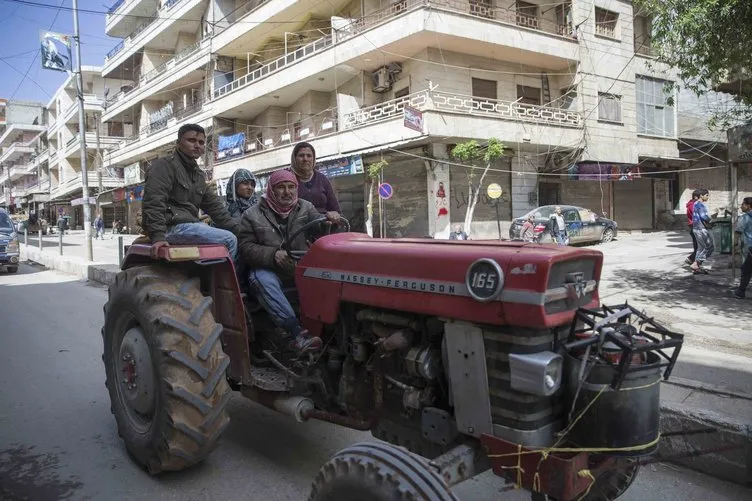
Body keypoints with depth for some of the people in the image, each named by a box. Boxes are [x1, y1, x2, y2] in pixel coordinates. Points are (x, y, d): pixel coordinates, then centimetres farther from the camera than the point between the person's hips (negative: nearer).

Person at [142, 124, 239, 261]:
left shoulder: (198, 174, 22)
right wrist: (158, 236, -30)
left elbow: (213, 204, 20)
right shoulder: (165, 165, -6)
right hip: (172, 227, -9)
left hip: (190, 224, 9)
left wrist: (237, 227, 9)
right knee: (229, 240, -20)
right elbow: (153, 202, -18)